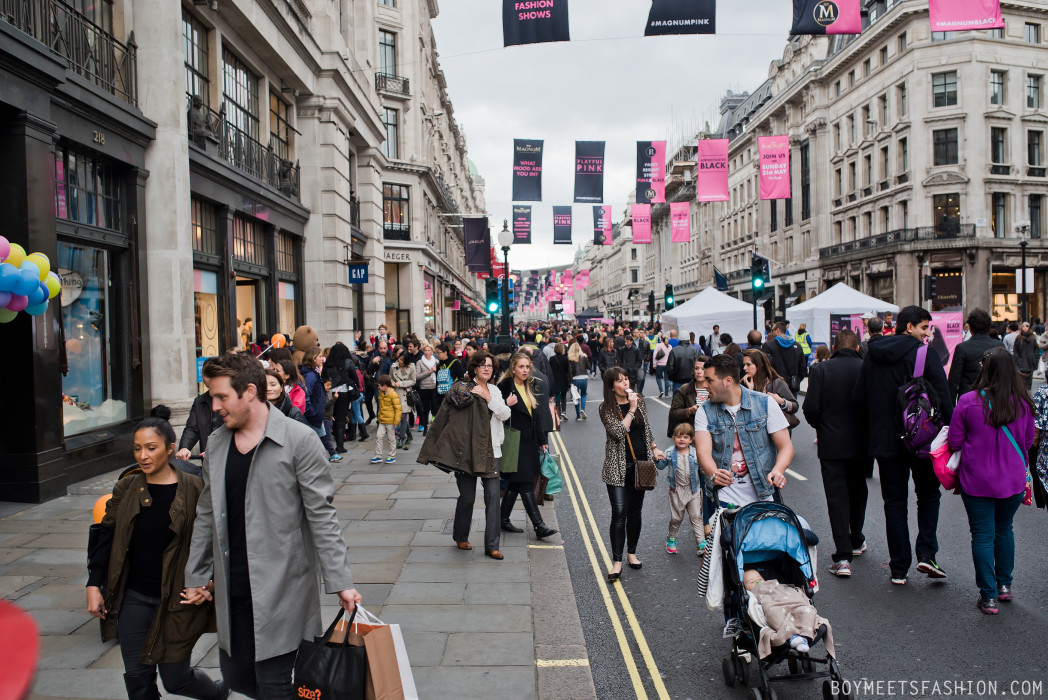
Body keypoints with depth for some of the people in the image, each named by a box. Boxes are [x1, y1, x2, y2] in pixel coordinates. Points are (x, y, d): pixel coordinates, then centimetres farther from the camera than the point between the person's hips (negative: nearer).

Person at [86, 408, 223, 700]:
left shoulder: (193, 489, -10)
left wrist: (208, 583, -12)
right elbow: (105, 537, 7)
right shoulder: (126, 489, 1)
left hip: (177, 598, -4)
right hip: (134, 597, 4)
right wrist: (94, 585, 3)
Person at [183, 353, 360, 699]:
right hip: (232, 591, 6)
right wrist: (195, 577, 17)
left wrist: (341, 582, -14)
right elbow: (206, 515, 16)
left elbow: (321, 517, -11)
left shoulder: (299, 440, -12)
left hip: (280, 590, -6)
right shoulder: (217, 442, 7)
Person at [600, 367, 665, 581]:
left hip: (640, 463, 5)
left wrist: (654, 448, 15)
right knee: (619, 513, -9)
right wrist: (631, 409, -18)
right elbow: (619, 432, -22)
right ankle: (617, 561, -3)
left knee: (635, 511, 12)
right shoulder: (607, 409, -9)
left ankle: (632, 553, 28)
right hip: (619, 467, -4)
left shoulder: (639, 400, 6)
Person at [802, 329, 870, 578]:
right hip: (862, 444, 2)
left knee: (836, 496, 1)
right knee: (858, 492, 21)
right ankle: (856, 541, 39)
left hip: (831, 445, -2)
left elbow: (811, 409, -12)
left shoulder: (820, 370, -8)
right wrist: (867, 431, 13)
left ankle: (843, 557, -5)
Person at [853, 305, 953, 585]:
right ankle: (926, 554, 7)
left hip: (884, 440, 3)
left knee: (894, 503, 9)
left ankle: (899, 568, 12)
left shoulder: (873, 354, 3)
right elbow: (943, 399, -13)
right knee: (928, 494, 18)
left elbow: (858, 397, 5)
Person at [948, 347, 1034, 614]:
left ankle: (989, 596, 12)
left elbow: (954, 442, -8)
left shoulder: (968, 402, -17)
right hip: (1013, 480, 3)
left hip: (977, 480, -3)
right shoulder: (1023, 402, -7)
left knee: (983, 535, 6)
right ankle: (1004, 585, 34)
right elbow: (1028, 441, 6)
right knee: (1004, 528, 22)